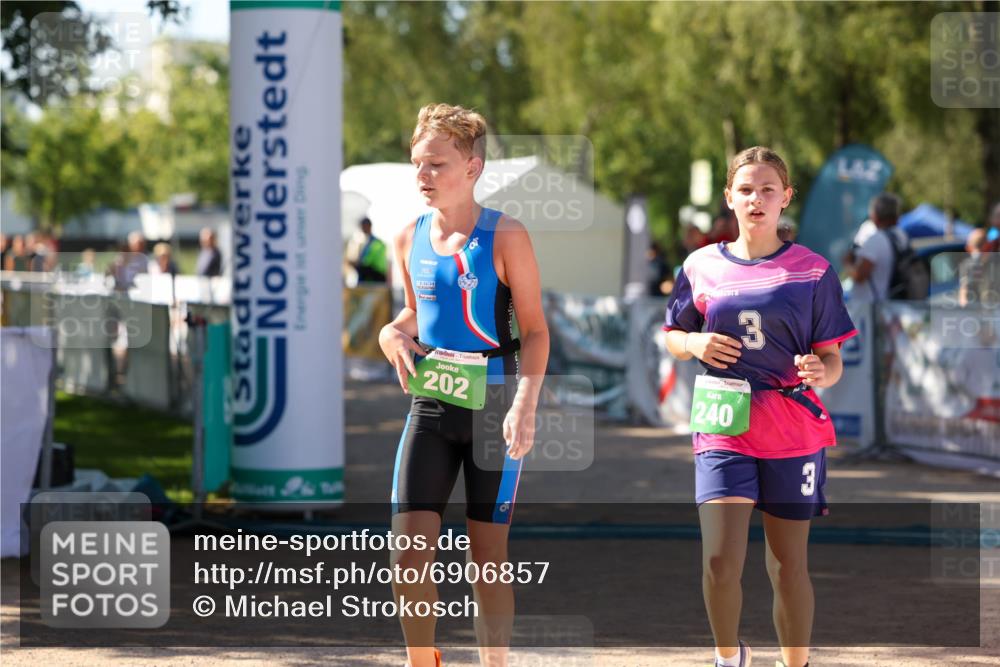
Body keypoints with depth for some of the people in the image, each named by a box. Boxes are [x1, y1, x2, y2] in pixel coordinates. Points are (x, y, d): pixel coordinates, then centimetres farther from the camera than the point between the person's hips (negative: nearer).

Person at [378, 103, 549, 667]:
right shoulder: (410, 239, 6)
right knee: (408, 552, -5)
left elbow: (535, 330, -7)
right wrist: (395, 334, 0)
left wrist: (526, 404, -19)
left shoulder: (505, 237, -8)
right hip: (431, 406, 4)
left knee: (488, 555, 3)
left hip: (493, 406, -4)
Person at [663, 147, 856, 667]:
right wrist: (694, 343, -6)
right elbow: (672, 336, 17)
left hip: (793, 433, 0)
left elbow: (831, 360, 2)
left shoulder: (812, 271, 0)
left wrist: (820, 372, -21)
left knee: (788, 565, 6)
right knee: (719, 562, -11)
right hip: (723, 430, 0)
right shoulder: (702, 267, 4)